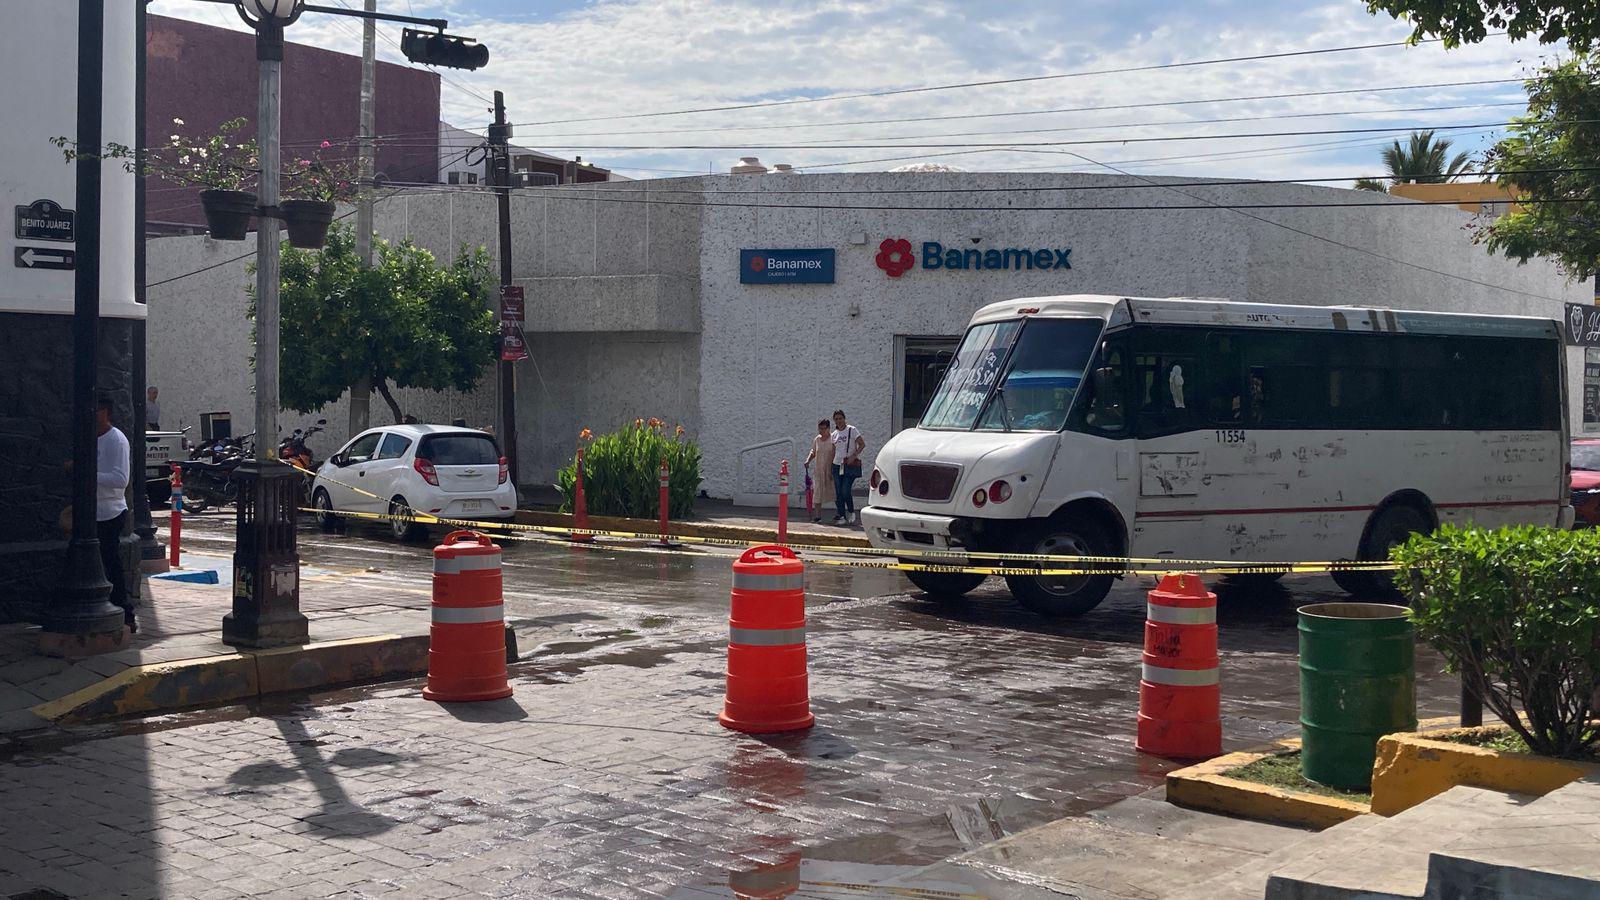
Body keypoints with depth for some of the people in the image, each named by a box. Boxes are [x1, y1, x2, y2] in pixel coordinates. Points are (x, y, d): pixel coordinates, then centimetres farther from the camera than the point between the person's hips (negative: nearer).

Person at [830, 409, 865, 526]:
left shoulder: (851, 430, -3)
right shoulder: (834, 435, 13)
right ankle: (842, 516, 8)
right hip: (837, 465, 5)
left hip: (850, 465, -5)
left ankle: (851, 513, 9)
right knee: (838, 493, 1)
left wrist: (853, 456, -17)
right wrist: (831, 468, 14)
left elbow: (862, 444, -6)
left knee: (846, 491, -12)